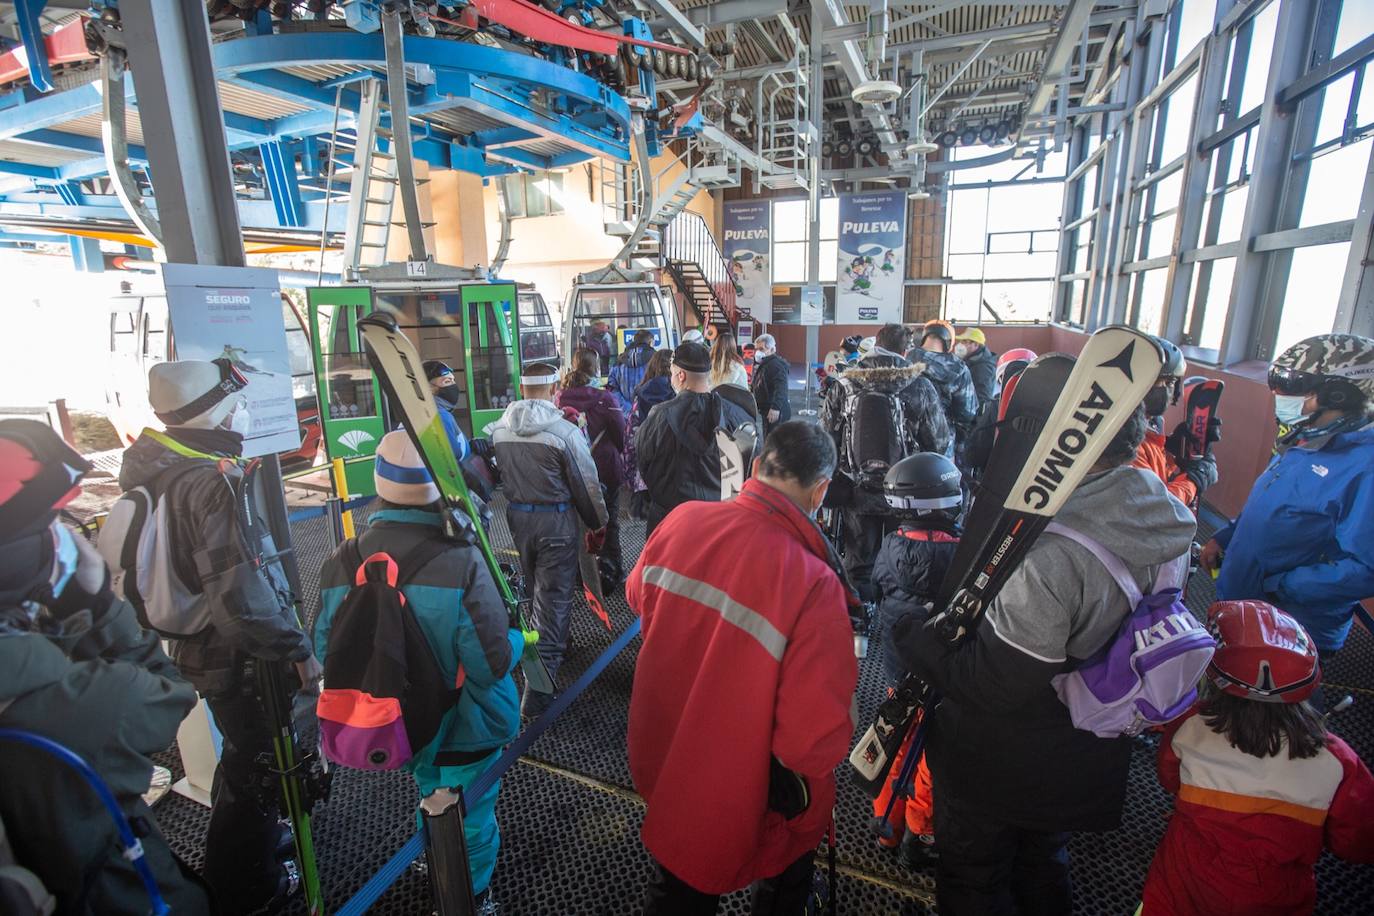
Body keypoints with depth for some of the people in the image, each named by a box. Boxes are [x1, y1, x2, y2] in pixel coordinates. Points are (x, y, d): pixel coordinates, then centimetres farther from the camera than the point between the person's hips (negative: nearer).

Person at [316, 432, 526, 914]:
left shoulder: (341, 564, -17)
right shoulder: (460, 562, -33)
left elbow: (324, 649, -4)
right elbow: (493, 663, -30)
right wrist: (518, 638, -8)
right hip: (464, 729, -5)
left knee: (428, 794, 32)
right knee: (472, 813, 21)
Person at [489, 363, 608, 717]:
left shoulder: (498, 428, -1)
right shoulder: (565, 431, -18)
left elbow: (497, 473, 9)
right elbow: (587, 486, -11)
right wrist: (597, 524, 3)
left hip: (517, 516, 6)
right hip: (556, 519, -6)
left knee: (537, 589, 24)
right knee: (553, 597, 0)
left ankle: (552, 642, 47)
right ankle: (537, 692, 1)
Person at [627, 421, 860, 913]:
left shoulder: (682, 521, -18)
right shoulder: (813, 583, -33)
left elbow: (638, 596, 2)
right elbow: (817, 731, -29)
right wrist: (804, 783, -7)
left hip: (660, 764, 4)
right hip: (741, 806, -3)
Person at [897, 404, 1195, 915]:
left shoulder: (1048, 554, -38)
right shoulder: (1160, 517, -11)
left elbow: (995, 686, -31)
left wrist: (913, 634, -20)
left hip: (1002, 767, -7)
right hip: (1088, 755, 7)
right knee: (1043, 864, 34)